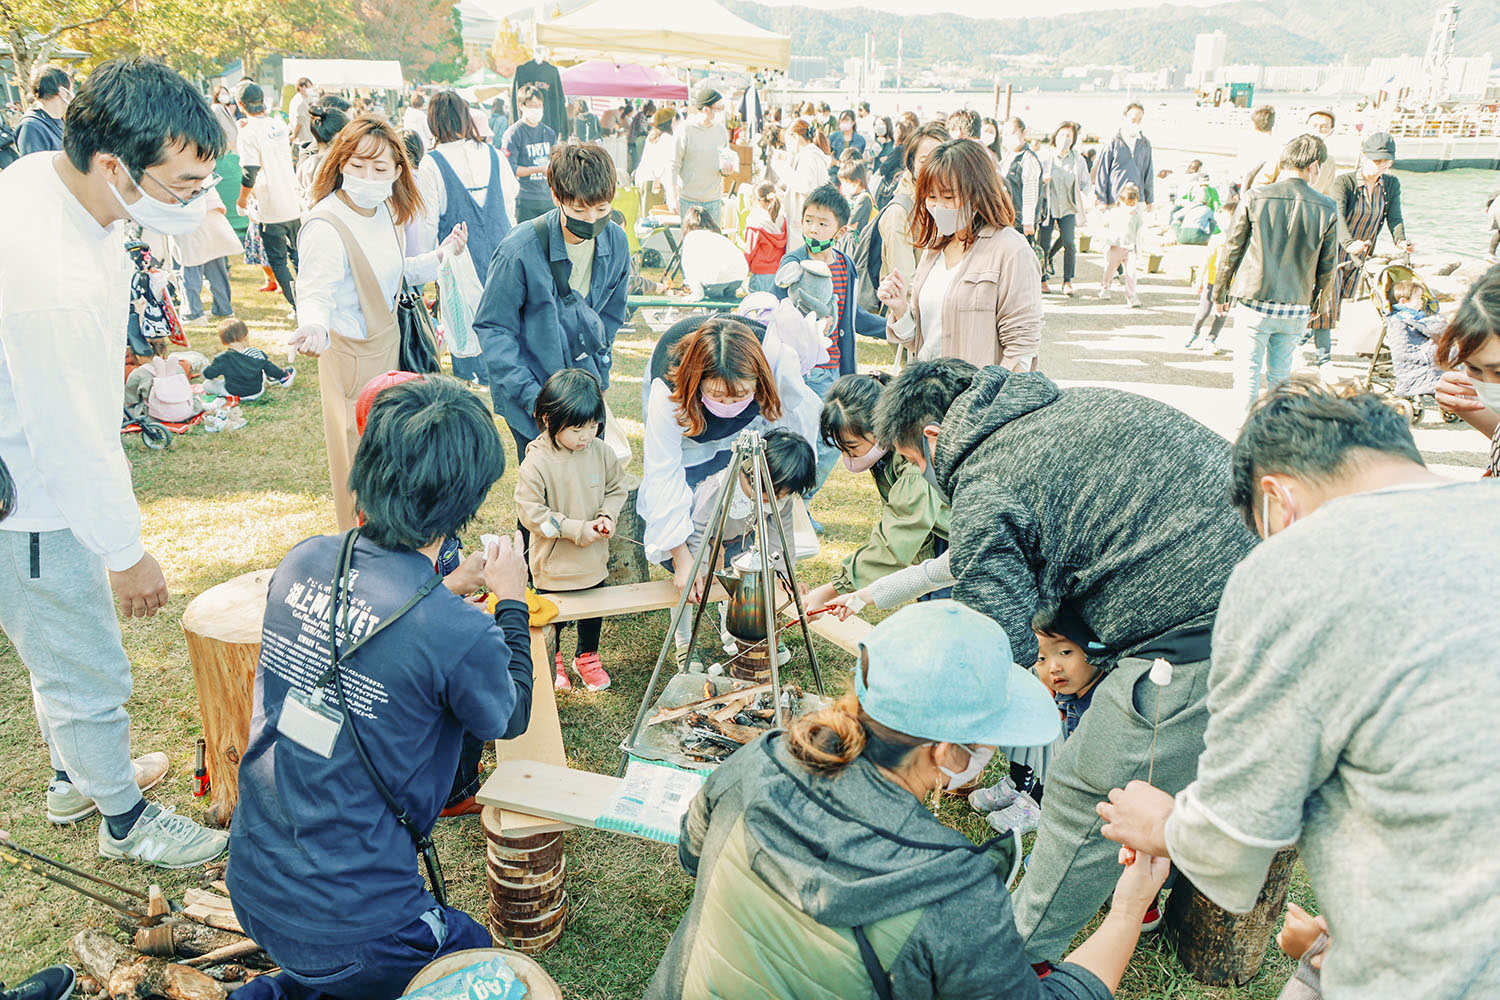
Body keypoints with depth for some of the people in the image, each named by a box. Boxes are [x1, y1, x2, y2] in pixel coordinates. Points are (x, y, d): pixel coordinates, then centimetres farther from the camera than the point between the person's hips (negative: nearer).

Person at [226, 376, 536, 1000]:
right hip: (348, 927, -6)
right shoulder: (460, 636, -27)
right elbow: (511, 719, -3)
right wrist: (512, 600, 8)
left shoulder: (302, 563, -9)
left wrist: (453, 588, 19)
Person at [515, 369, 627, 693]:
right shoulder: (536, 463, -23)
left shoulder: (602, 452, -9)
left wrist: (607, 517, -14)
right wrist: (575, 530, -23)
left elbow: (616, 489, 6)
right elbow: (530, 511, -21)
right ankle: (551, 660, 43)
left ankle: (587, 657, 46)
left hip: (594, 558, 4)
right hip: (553, 559, -4)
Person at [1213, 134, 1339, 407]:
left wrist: (1220, 293, 11)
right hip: (1296, 308, 2)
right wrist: (1313, 302, 20)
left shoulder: (1255, 197, -8)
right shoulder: (1327, 209, -4)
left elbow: (1231, 250, -1)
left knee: (1248, 365, 8)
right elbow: (1327, 267, 5)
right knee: (1281, 370, 15)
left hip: (1254, 301, -2)